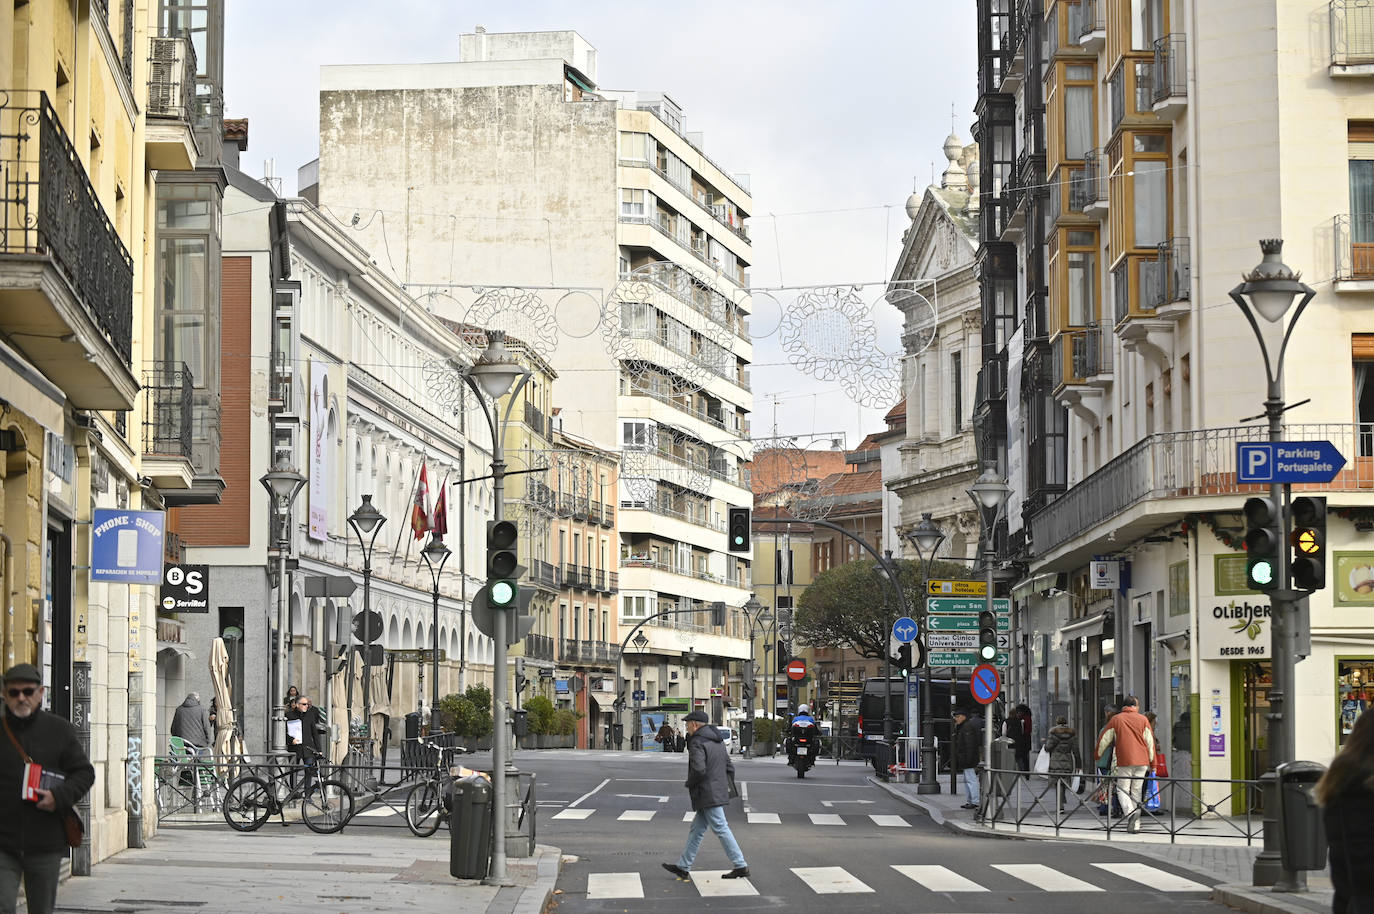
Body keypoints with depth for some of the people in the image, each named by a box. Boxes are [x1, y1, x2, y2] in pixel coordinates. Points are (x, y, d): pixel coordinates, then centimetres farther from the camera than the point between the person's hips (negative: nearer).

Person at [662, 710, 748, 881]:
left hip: (707, 795, -10)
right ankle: (683, 867, 18)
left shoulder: (698, 743, -15)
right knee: (696, 830, 13)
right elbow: (730, 767, 17)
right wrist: (728, 786, 19)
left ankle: (741, 866, -5)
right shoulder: (717, 741, 16)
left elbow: (699, 769, -26)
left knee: (721, 829, -6)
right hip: (719, 793, 10)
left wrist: (689, 783, -8)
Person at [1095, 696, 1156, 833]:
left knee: (1122, 789, 3)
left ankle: (1129, 811, -25)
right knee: (1136, 791, 9)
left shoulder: (1116, 719, 4)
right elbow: (1150, 742, 6)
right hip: (1142, 762, 2)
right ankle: (1135, 825, 7)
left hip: (1125, 761, -2)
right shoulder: (1142, 719, 7)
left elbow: (1104, 739, 10)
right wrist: (1152, 764, 11)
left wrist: (1098, 755, 26)